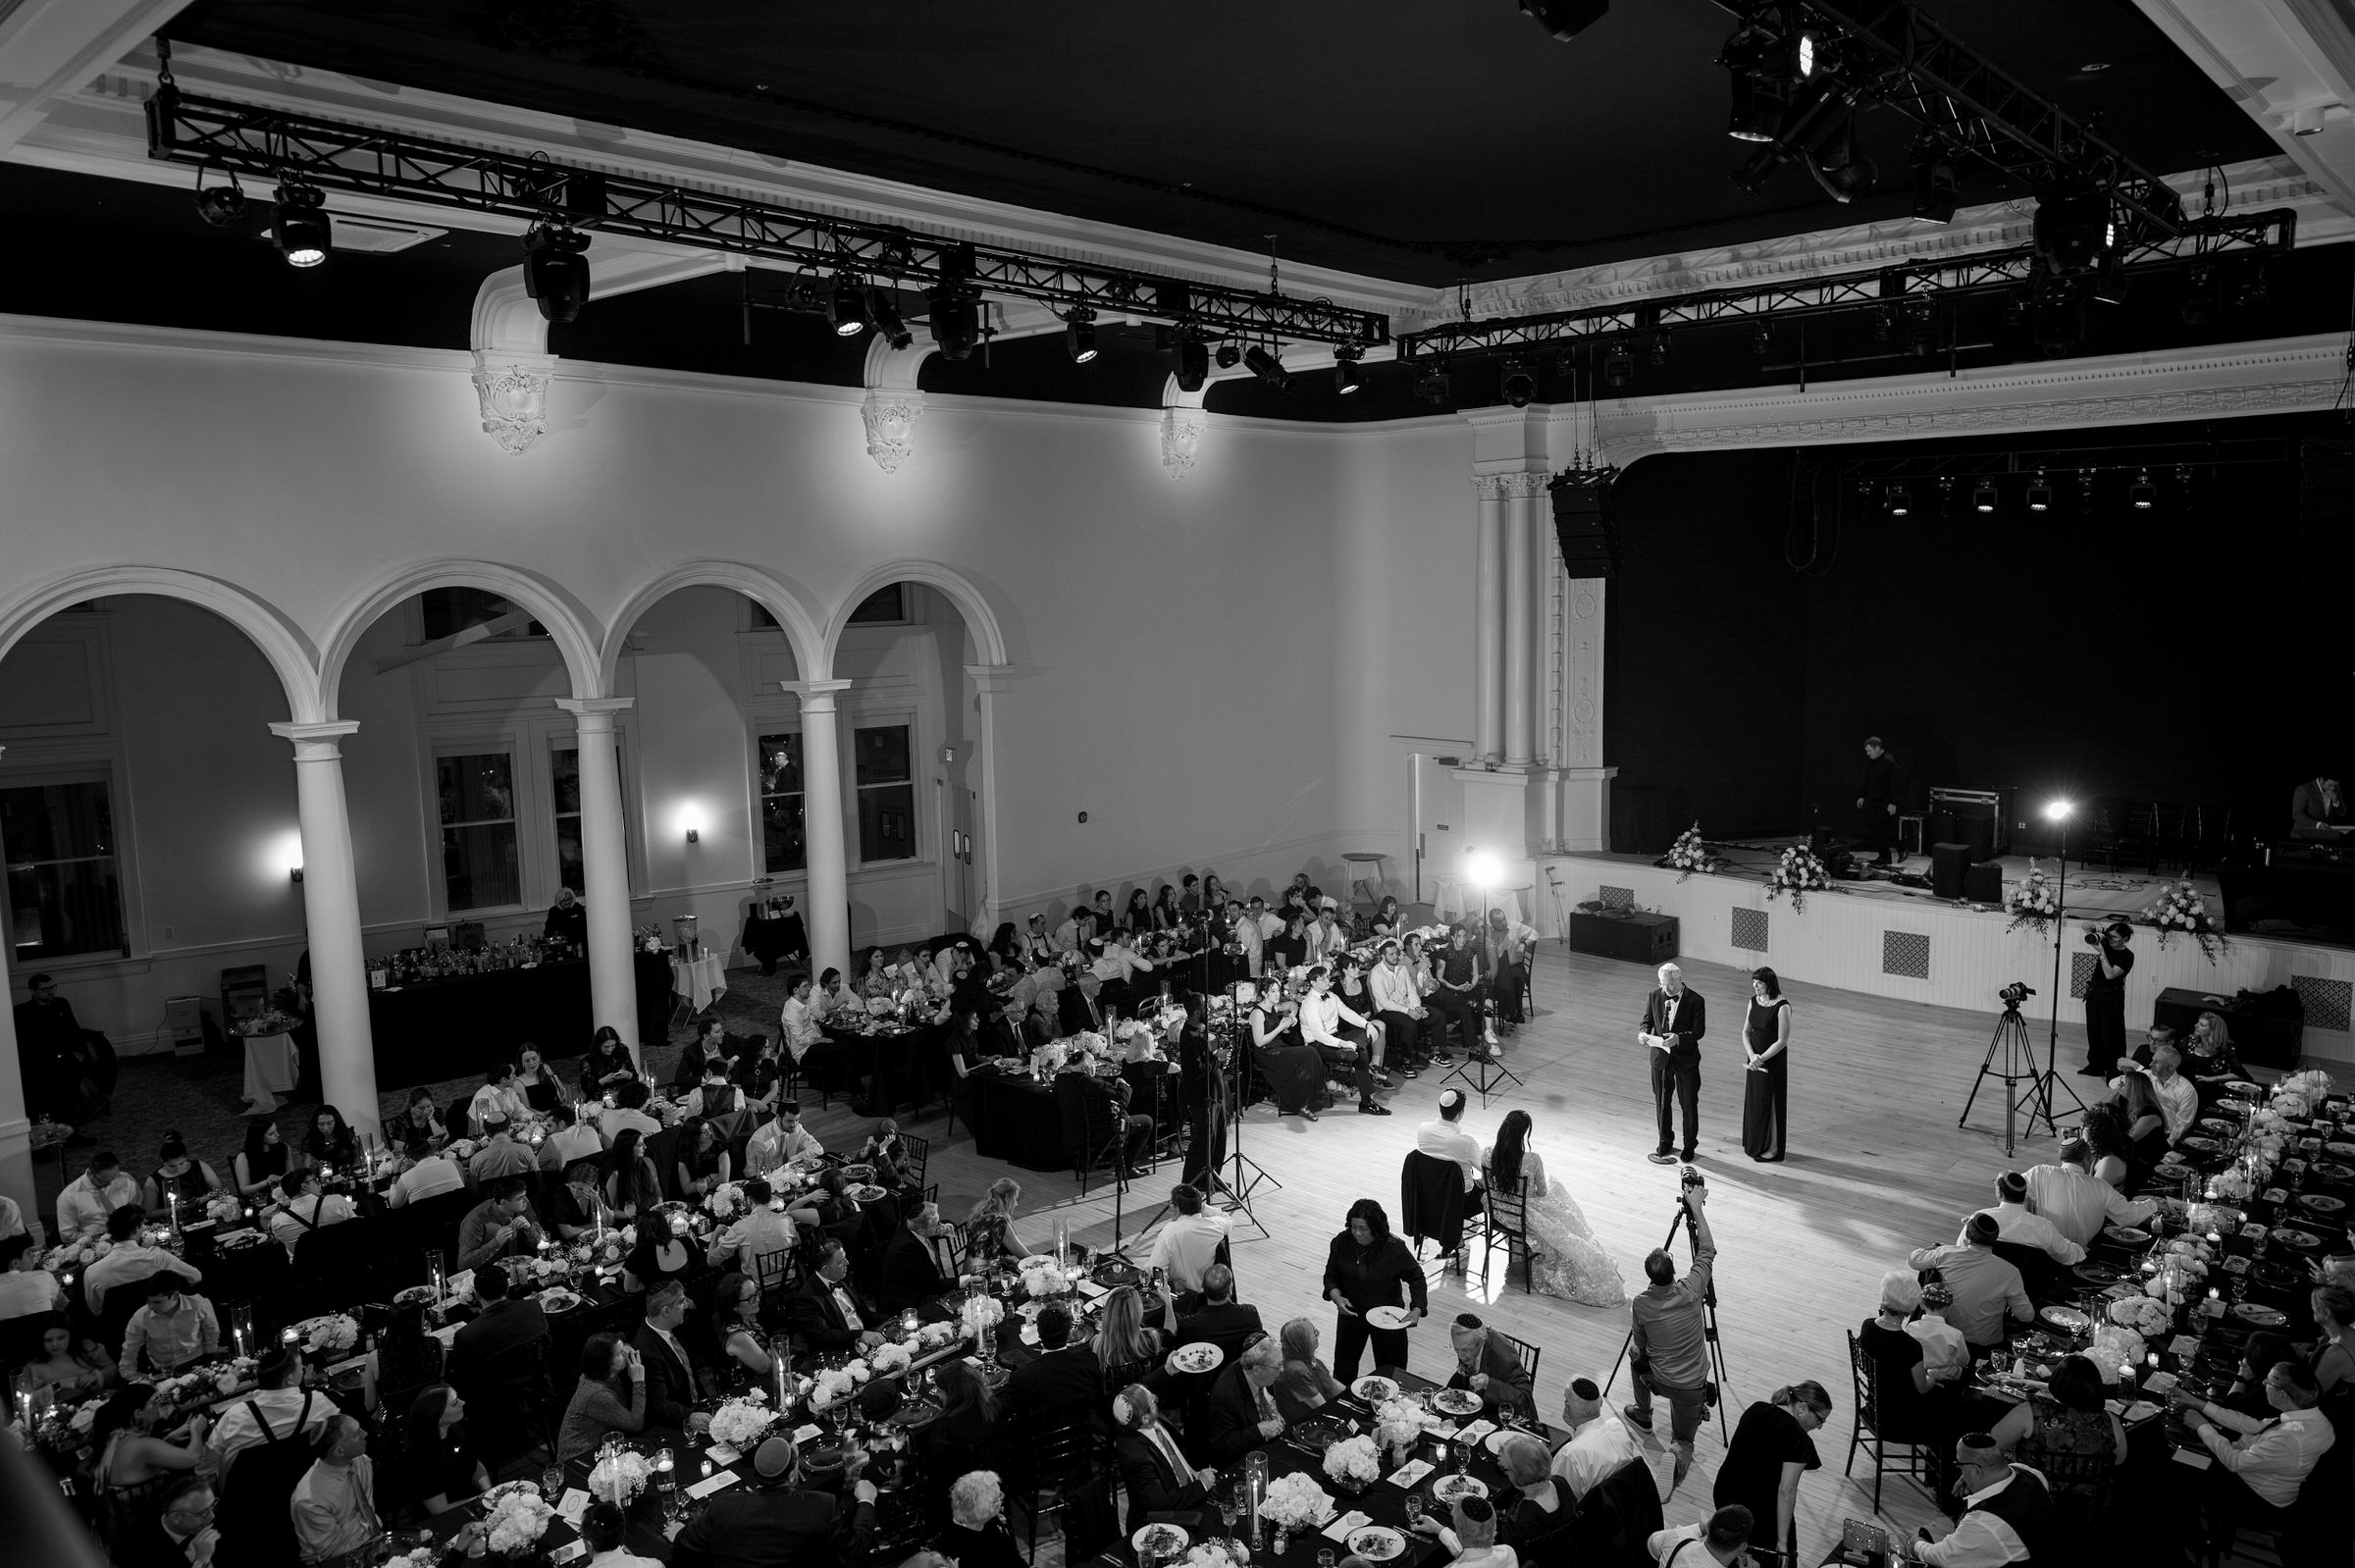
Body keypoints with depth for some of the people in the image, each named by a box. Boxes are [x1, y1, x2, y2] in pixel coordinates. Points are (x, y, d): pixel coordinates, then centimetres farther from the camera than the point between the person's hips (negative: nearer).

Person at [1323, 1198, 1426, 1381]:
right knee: (1343, 1369, 18)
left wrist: (1417, 1309, -23)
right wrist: (1336, 1296, -20)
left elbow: (1416, 1278, -10)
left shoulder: (1394, 1249, -22)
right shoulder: (1341, 1243, -14)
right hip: (1351, 1315, 3)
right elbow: (1331, 1276, -1)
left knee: (1390, 1371, 12)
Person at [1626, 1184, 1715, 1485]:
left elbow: (1640, 1345, 0)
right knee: (1683, 1435, 22)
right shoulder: (1691, 1290, -22)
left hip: (1656, 1379, 1)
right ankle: (1682, 1448, -11)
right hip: (1693, 1386, -1)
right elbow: (1708, 1251, -9)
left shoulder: (1640, 1304, -17)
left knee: (1636, 1353, 34)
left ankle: (1643, 1413, 43)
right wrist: (1697, 1208, -6)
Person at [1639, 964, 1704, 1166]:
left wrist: (1679, 1038, -31)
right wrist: (1643, 1033, -19)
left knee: (1689, 1104, 8)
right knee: (1661, 1102, 15)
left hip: (1686, 1058, -3)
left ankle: (1690, 1145, 25)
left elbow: (1699, 1030, -14)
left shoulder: (1695, 1001, -13)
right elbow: (1647, 1020, 4)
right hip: (1660, 1056, 3)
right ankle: (1664, 1142, 33)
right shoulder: (1654, 997, -2)